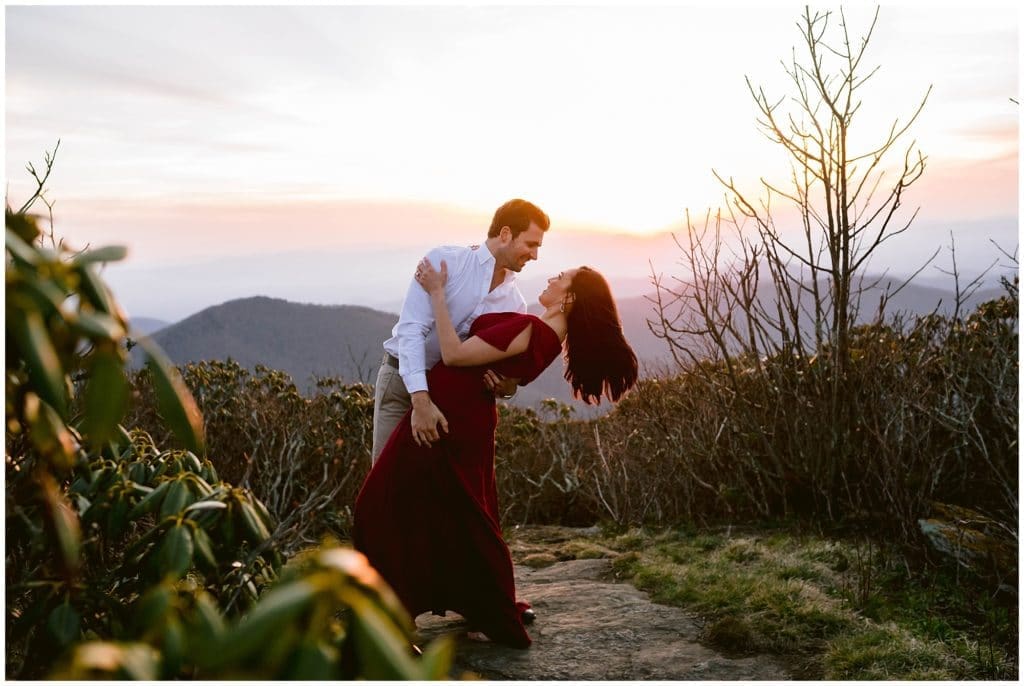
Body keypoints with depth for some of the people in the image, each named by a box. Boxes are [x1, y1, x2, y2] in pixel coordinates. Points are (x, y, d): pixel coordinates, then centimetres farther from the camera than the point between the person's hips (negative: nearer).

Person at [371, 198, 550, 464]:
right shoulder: (445, 261, -14)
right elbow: (412, 329, -22)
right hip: (404, 379, -4)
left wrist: (506, 387, -20)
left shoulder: (515, 303, 1)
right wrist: (421, 399, -32)